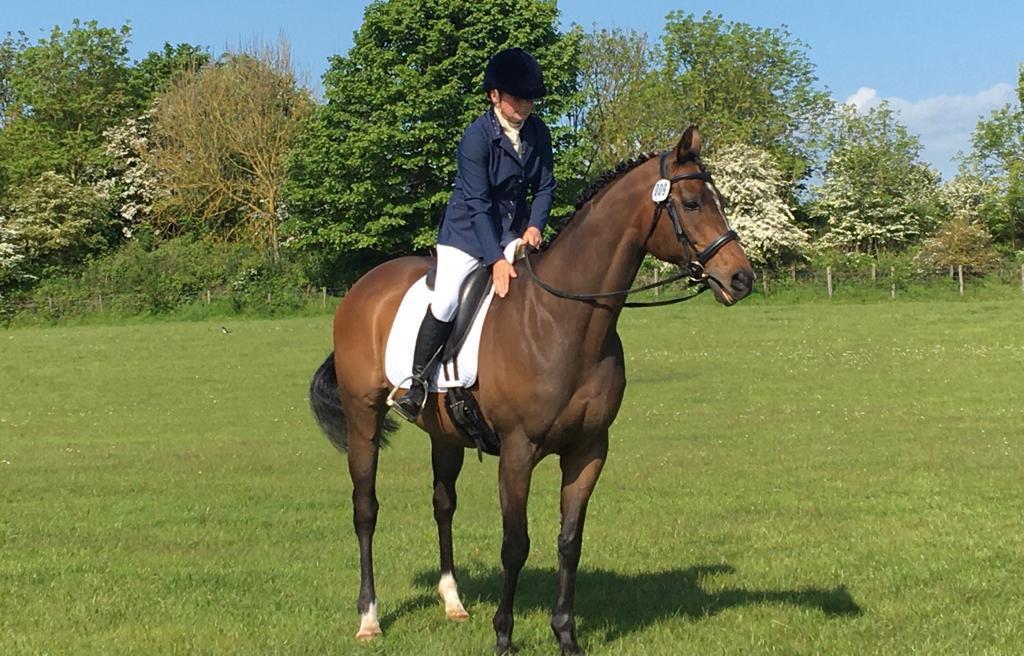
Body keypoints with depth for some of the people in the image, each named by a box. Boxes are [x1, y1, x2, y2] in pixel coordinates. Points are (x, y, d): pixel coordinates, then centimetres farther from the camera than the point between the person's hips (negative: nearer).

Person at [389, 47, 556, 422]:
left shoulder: (538, 132, -1)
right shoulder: (476, 138, -19)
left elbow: (545, 186, 5)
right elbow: (478, 204, -22)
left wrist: (535, 226, -14)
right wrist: (495, 260, -28)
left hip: (515, 231, 6)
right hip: (468, 233, -6)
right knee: (445, 302, -22)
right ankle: (415, 384, -11)